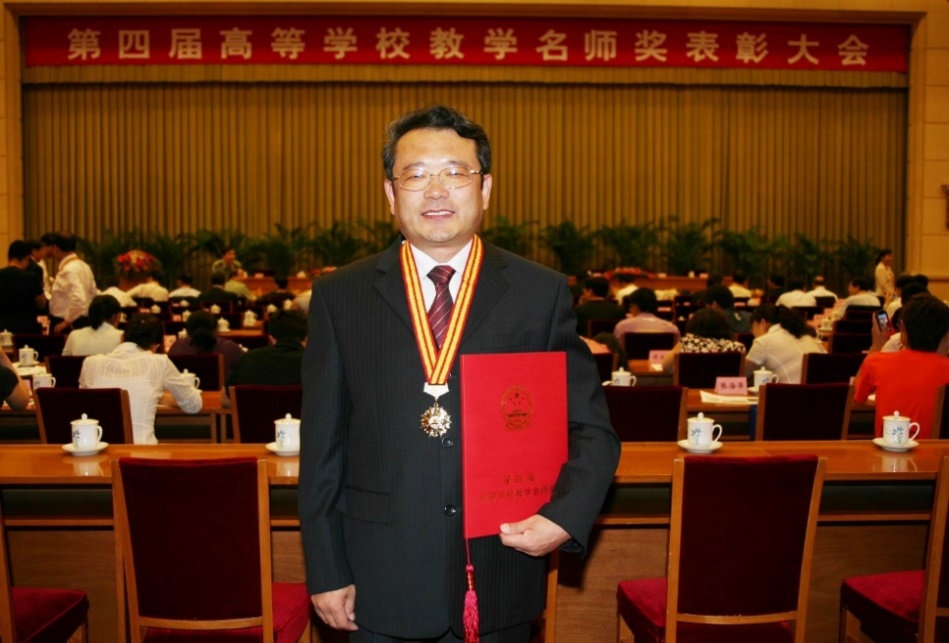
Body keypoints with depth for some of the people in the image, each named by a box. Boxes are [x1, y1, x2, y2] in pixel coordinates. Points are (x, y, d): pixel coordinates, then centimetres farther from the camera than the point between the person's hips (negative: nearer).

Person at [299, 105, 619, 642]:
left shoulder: (542, 293, -1)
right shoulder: (340, 296, 0)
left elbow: (590, 428, 1)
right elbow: (323, 445, 1)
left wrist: (565, 517, -15)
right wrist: (326, 573, 0)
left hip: (501, 582, 1)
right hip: (382, 585, 0)